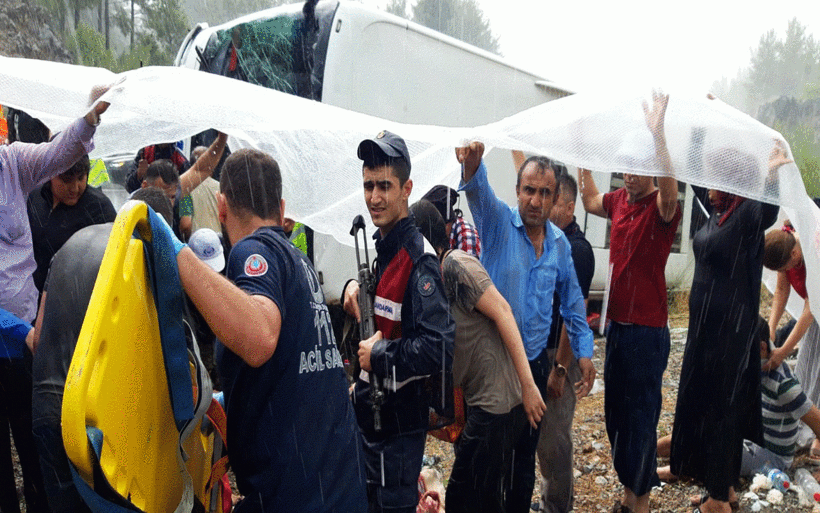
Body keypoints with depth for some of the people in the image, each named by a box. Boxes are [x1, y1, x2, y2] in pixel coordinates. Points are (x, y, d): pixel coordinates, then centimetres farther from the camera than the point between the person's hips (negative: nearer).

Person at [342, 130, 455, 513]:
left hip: (399, 419, -9)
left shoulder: (418, 259, -22)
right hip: (374, 410, 9)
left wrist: (379, 354, -20)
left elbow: (440, 348, -30)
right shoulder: (383, 246, 7)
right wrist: (356, 287, 2)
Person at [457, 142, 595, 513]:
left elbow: (572, 298, 14)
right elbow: (479, 191, -31)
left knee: (526, 452, 16)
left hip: (535, 361, 4)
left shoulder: (560, 243, 4)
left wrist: (584, 350, 11)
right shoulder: (498, 221, -9)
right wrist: (472, 165, -53)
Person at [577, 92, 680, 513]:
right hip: (616, 323, 7)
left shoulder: (661, 207, -14)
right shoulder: (620, 200, 5)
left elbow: (669, 194, -38)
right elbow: (590, 201, 26)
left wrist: (658, 133, -46)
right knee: (615, 410, 17)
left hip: (647, 330, -7)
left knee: (641, 414, 4)